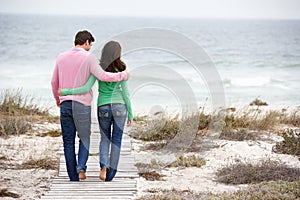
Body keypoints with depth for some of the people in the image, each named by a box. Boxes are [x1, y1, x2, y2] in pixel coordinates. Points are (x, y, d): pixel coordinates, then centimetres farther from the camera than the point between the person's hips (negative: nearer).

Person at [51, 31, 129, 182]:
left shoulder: (61, 57, 9)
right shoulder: (89, 58, -6)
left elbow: (54, 82, 16)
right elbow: (102, 76, -16)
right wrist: (122, 75, -3)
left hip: (65, 105, 4)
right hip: (82, 105, -3)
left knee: (68, 142, 7)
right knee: (84, 138, 13)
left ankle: (73, 178, 7)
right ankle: (81, 167, -9)